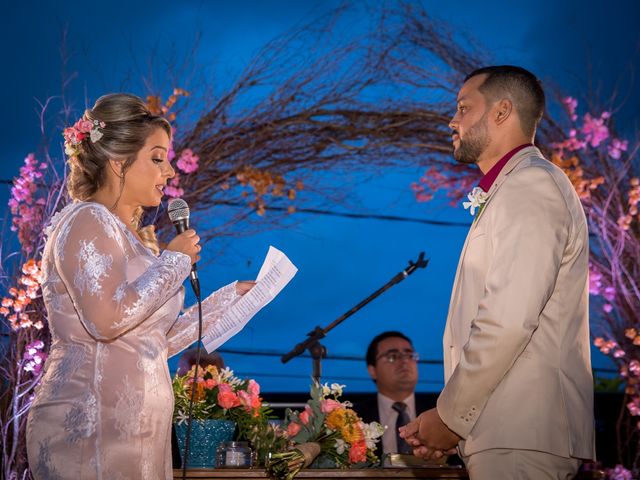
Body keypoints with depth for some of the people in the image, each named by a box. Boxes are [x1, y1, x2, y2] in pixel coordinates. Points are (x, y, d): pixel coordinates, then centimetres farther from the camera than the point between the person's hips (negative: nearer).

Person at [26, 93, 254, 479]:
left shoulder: (136, 237, 20)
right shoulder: (87, 222, -8)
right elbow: (107, 320, -22)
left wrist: (229, 298, 19)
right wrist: (175, 261, -10)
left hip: (135, 429, 9)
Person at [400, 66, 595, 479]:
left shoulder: (531, 186, -8)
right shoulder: (514, 190, 24)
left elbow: (508, 321, -19)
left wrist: (450, 416, -11)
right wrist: (451, 418, 13)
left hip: (521, 436, -9)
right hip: (507, 432, 9)